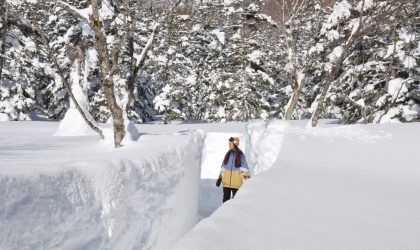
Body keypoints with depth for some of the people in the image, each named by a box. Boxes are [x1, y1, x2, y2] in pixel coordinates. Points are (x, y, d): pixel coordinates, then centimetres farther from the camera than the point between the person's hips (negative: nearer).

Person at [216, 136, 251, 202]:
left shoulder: (240, 155, -6)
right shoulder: (228, 154, 7)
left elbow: (245, 168, -9)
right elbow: (223, 167, 14)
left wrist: (247, 179, -16)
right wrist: (220, 178, 11)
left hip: (236, 181, -4)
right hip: (226, 181, 4)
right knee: (226, 198, 4)